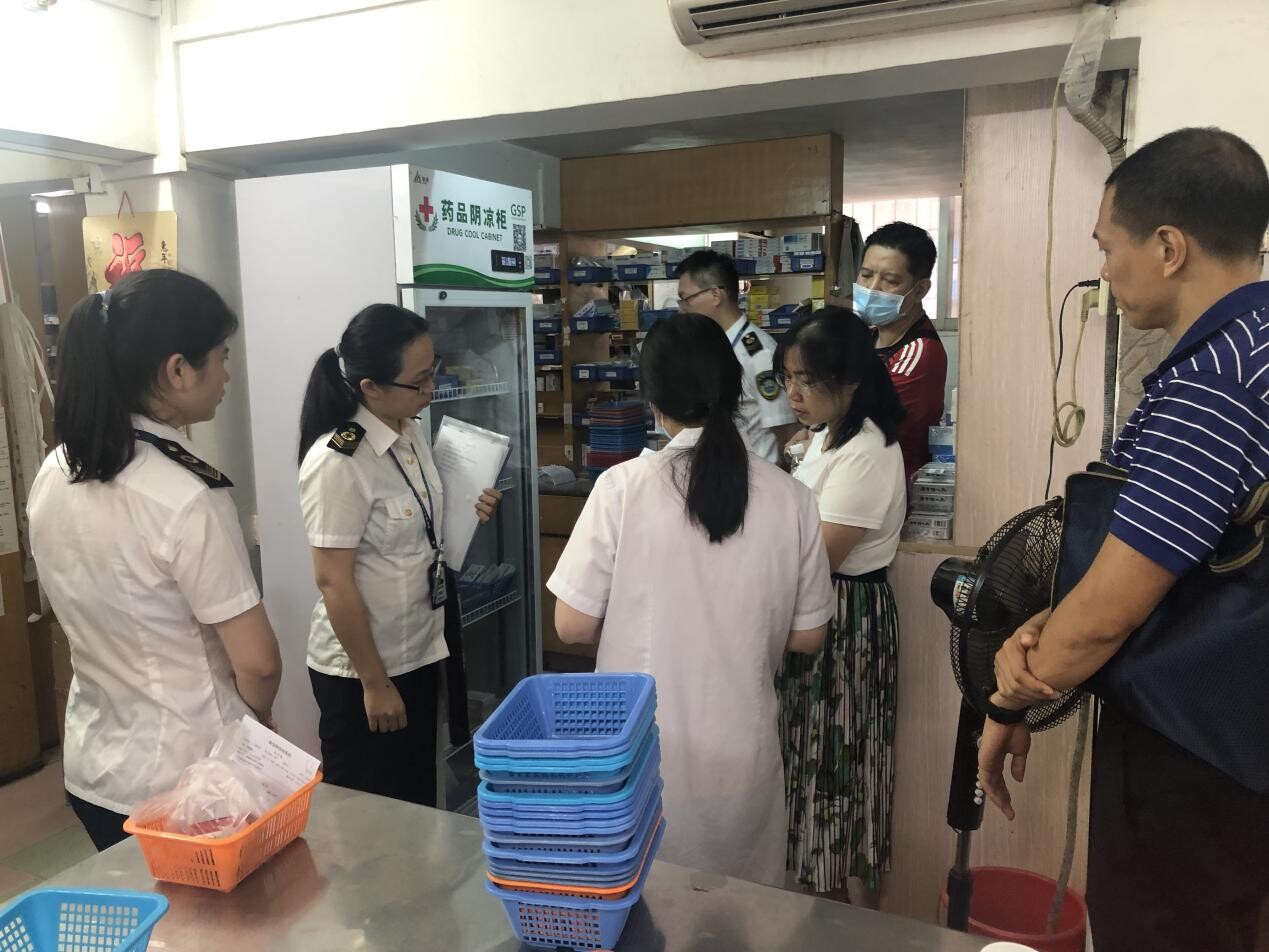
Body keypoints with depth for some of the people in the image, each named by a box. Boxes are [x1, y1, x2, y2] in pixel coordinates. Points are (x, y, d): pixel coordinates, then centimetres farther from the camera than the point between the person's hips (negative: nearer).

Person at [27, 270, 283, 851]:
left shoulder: (53, 476, -2)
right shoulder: (186, 498, -26)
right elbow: (258, 664, -20)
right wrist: (257, 719, 0)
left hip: (93, 769, 7)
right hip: (188, 781, -7)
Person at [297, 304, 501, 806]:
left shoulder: (412, 431, 0)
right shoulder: (338, 461, -23)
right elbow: (333, 581, -20)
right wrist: (374, 683, -15)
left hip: (421, 654, 7)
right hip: (362, 671, -7)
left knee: (419, 804, 21)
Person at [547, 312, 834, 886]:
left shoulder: (623, 487, -16)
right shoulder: (789, 499, -8)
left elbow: (573, 626, -11)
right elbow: (807, 636, 0)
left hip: (644, 751, -2)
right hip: (741, 749, 2)